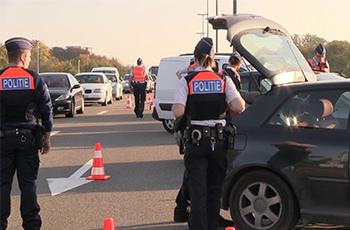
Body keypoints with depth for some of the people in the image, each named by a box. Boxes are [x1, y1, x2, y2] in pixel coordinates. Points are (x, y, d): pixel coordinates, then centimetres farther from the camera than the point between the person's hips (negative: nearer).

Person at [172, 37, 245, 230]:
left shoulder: (186, 81, -5)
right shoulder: (223, 80, 0)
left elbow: (178, 111, -15)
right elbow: (238, 107, -12)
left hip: (195, 141, -2)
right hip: (218, 141, 2)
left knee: (197, 190, 3)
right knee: (215, 188, 14)